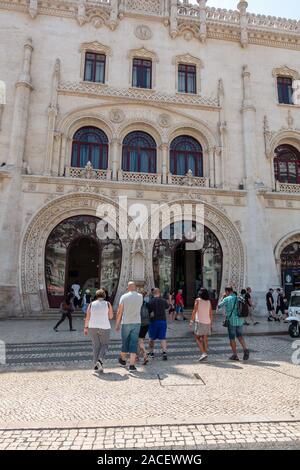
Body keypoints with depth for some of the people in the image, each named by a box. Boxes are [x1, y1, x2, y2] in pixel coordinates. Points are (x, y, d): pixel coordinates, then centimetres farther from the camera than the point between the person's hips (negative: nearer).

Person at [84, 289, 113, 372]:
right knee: (104, 345, 11)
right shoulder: (108, 304, -5)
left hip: (93, 327, 2)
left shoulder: (91, 304, 0)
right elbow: (111, 317, 2)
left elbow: (87, 317, 0)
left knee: (96, 346, 14)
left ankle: (96, 365, 12)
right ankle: (100, 360, -12)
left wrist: (86, 328, 8)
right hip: (104, 328, -2)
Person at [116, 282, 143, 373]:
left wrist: (117, 324, 4)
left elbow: (119, 312, -5)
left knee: (125, 342, 16)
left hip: (126, 323, 0)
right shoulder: (140, 296, -1)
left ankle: (123, 360, 37)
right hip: (136, 323, 0)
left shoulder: (124, 297, -6)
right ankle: (132, 365, -2)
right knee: (134, 343, 2)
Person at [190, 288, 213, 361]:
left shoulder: (198, 300, -7)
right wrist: (211, 323, 14)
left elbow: (194, 311, -10)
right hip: (207, 322, 5)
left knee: (197, 337, 3)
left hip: (199, 321, -5)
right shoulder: (209, 302, 5)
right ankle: (205, 354, 14)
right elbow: (211, 314, 7)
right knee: (205, 339, 11)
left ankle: (203, 353, -9)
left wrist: (191, 321, -5)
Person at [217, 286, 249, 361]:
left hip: (231, 321, -5)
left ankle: (235, 355, 9)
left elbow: (219, 306, 1)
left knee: (232, 338, 6)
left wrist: (223, 298, 9)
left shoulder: (227, 299, -10)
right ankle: (245, 349, 1)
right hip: (240, 320, 5)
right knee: (240, 336, 19)